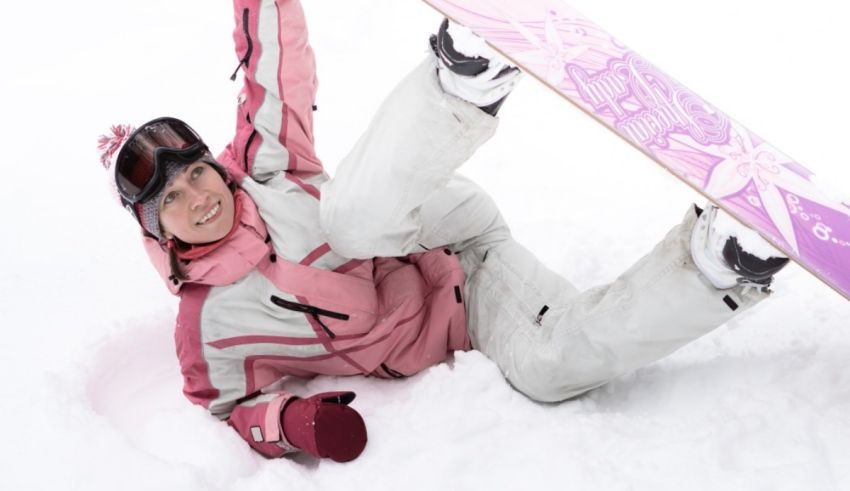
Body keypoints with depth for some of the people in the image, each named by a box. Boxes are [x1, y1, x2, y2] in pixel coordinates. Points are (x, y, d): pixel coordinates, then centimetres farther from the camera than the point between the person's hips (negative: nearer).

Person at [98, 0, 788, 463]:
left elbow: (277, 75, -9)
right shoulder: (207, 325, -9)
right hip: (427, 340, 0)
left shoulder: (259, 169, -8)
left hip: (452, 241, 1)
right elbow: (239, 407, -1)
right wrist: (290, 422, -21)